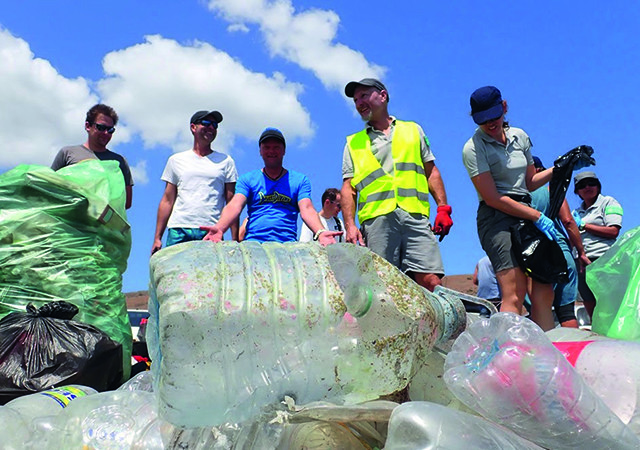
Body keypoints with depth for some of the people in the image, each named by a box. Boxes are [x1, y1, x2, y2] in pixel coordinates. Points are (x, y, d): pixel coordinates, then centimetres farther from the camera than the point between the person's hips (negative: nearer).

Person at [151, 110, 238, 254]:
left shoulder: (225, 161, 13)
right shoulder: (176, 160, 16)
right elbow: (167, 201, 15)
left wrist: (235, 240, -1)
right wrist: (157, 237, 8)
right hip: (179, 231, 1)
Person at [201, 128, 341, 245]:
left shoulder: (300, 180, 15)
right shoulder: (247, 180, 15)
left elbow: (306, 209, 0)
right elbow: (235, 206, 0)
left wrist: (320, 232, -22)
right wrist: (219, 228, -23)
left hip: (288, 246, 0)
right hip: (252, 244, 0)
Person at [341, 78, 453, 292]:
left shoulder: (413, 130, 23)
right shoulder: (353, 143, 21)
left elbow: (431, 171, 18)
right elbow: (348, 188, 12)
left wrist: (443, 208, 5)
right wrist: (350, 226, -3)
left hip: (415, 217, 0)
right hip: (376, 219, 0)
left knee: (430, 281, -12)